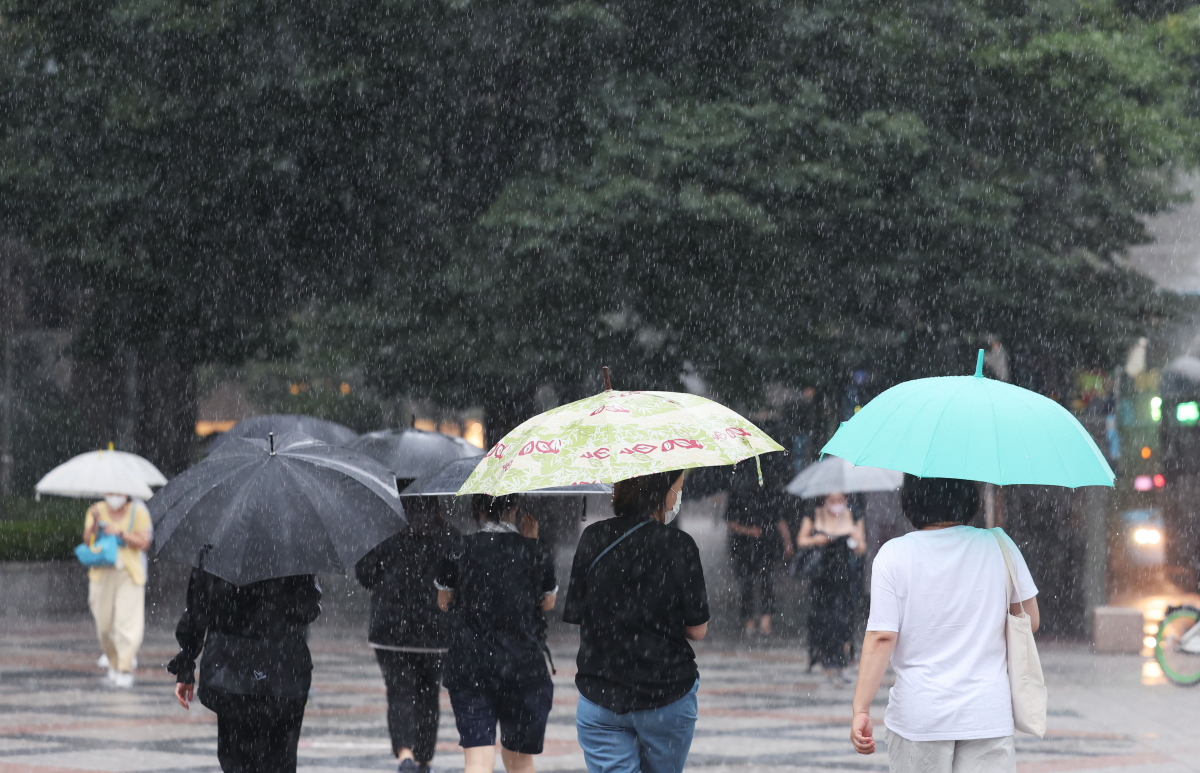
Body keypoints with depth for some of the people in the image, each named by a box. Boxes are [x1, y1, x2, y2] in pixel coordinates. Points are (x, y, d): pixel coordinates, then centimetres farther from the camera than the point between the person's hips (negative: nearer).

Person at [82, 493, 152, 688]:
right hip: (102, 573, 2)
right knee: (104, 624, 2)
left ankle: (125, 669, -10)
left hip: (129, 574, -2)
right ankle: (113, 662, 24)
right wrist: (94, 523, -22)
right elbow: (87, 541, -5)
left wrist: (120, 533, -16)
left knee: (127, 622, -13)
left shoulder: (138, 512, -1)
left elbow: (145, 543, -7)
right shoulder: (97, 510, 5)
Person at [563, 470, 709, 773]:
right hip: (668, 694, -1)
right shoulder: (679, 546, -11)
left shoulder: (592, 539, -3)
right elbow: (697, 630, -5)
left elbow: (579, 621, 1)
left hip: (599, 699, 1)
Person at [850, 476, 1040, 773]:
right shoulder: (998, 546, 0)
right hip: (988, 715, 1)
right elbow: (1030, 620, 9)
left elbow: (881, 638, -10)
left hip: (917, 715, -1)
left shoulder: (894, 556, -6)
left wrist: (861, 709, -7)